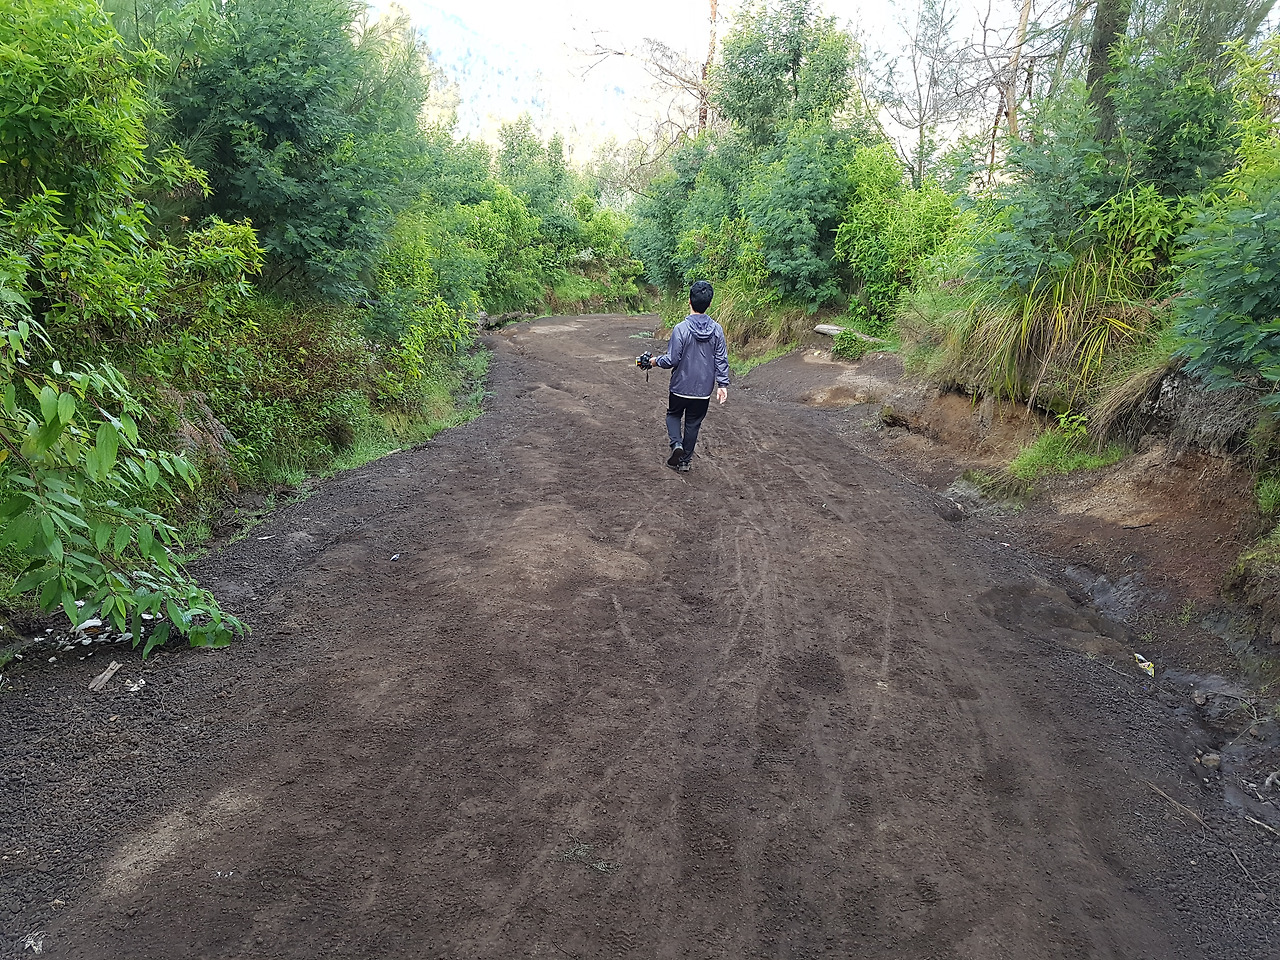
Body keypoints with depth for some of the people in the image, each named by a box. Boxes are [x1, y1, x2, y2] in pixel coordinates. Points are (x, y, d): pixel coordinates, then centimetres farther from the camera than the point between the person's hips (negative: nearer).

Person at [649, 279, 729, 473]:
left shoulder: (681, 329, -18)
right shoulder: (716, 330, -6)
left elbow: (671, 360, -16)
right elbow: (721, 360, -2)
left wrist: (656, 361, 4)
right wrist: (722, 384, 7)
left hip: (681, 386, -3)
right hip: (704, 389, 3)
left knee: (673, 415, 21)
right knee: (693, 424, 16)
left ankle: (676, 444, -2)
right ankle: (685, 460, 23)